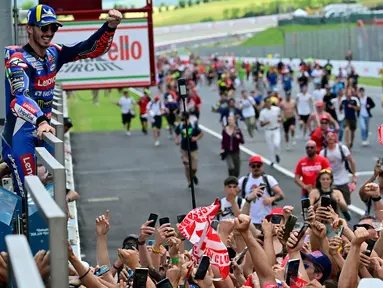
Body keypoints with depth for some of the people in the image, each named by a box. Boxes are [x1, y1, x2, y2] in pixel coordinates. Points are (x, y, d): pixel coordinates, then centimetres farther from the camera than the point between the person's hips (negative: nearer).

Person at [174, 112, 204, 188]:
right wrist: (176, 140, -7)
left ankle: (193, 175, 35)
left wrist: (196, 138, -17)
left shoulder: (194, 125, -10)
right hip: (184, 150, 1)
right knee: (187, 166, -1)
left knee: (194, 168, 0)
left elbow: (201, 133, 1)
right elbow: (176, 133, 12)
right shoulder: (180, 126, -6)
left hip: (193, 149, -1)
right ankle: (189, 182, 18)